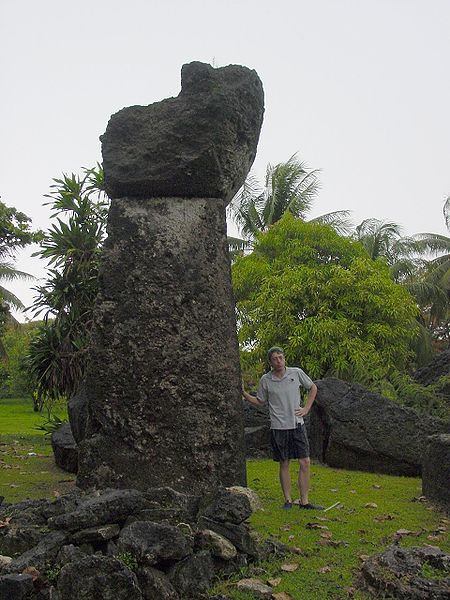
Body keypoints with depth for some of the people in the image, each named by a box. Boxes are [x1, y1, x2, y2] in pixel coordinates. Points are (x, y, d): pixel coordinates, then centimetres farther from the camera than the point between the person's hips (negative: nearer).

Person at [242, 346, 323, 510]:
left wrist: (306, 408, 4)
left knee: (305, 462, -1)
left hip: (298, 425, 1)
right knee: (284, 464, 6)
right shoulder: (265, 380, -3)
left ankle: (304, 501, 9)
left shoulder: (297, 373, -2)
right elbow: (259, 401, 10)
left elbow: (313, 388, 13)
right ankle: (288, 500, 18)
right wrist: (243, 393, -5)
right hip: (278, 427, -1)